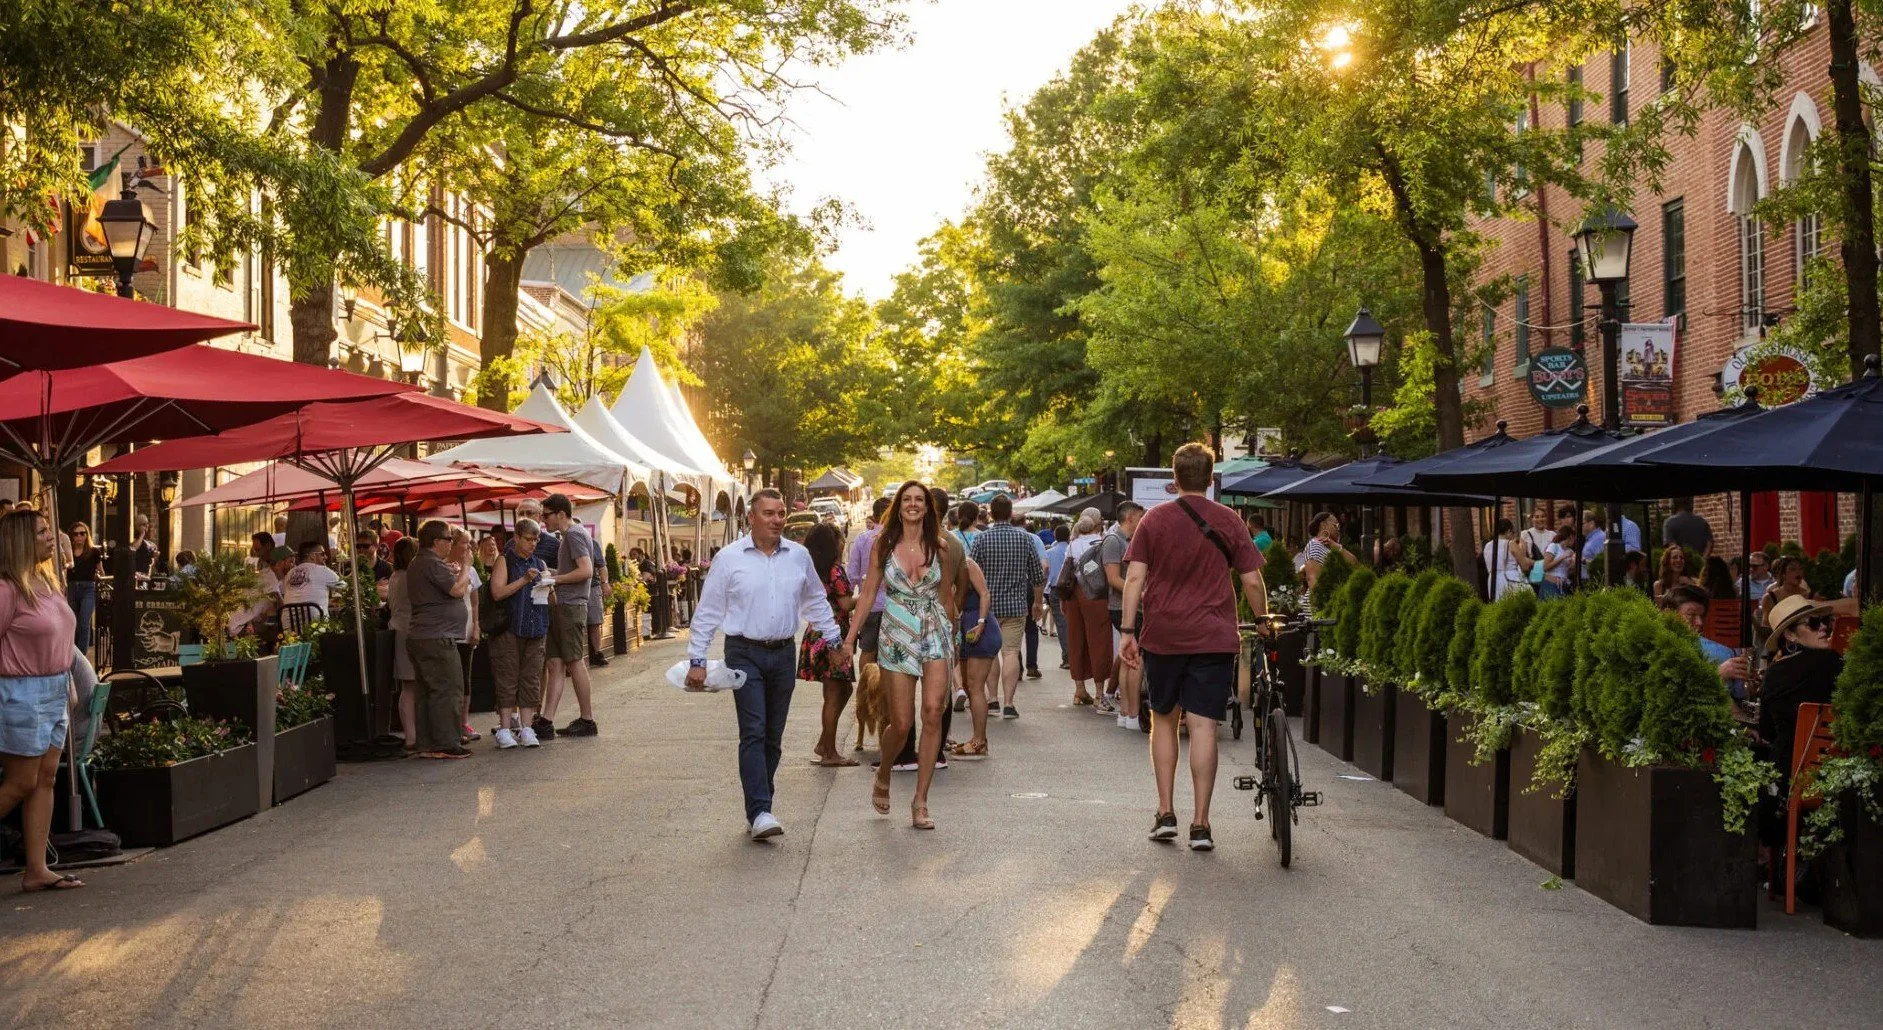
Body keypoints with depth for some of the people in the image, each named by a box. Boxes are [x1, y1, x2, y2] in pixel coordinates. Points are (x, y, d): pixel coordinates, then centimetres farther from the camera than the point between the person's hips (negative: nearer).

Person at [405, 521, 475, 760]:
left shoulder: (417, 564, 20)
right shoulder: (433, 564, -13)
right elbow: (457, 589, -19)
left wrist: (459, 570, 19)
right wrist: (465, 567, -5)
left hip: (418, 639, 10)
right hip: (437, 639, -10)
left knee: (427, 692, 11)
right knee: (448, 691, -7)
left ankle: (427, 745, 12)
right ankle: (447, 745, -8)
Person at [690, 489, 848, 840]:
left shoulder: (799, 556, 6)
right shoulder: (729, 558, -4)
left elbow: (817, 602, 19)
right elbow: (707, 613, -2)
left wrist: (836, 641, 19)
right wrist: (696, 660, -5)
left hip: (783, 655, 4)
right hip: (745, 655, -4)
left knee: (773, 737, 8)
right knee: (753, 733, -12)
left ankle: (759, 808, 18)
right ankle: (760, 813, -15)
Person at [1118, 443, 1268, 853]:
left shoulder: (1154, 519, 2)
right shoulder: (1228, 521, 1)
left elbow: (1135, 577, -4)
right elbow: (1252, 581, -1)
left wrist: (1128, 630, -2)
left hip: (1162, 635, 1)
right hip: (1213, 636, -1)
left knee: (1163, 719, 16)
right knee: (1203, 725, -2)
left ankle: (1165, 813, 12)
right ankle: (1200, 825, -2)